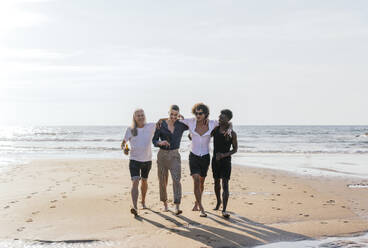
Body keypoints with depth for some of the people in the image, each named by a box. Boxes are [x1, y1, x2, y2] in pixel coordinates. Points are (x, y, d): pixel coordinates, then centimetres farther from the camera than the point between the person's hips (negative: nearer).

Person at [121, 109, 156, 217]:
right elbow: (123, 142, 3)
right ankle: (135, 207, -25)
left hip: (147, 160, 2)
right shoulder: (130, 130, -5)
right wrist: (124, 148, -19)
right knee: (135, 182, -18)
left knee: (144, 181, 20)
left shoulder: (151, 127, -4)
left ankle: (143, 201, 44)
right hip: (134, 159, -2)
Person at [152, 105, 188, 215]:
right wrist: (161, 142, -24)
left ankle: (177, 207, -21)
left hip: (174, 155, -1)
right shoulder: (161, 124, -3)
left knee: (176, 179, -17)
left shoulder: (181, 125, 0)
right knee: (162, 181, 8)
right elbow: (154, 140, -3)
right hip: (162, 155, 1)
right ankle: (165, 204, 28)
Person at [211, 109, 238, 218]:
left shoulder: (232, 134, -8)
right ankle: (218, 201, 39)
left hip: (226, 161, -4)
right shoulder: (215, 129, 3)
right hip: (215, 160, 4)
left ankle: (224, 210, -17)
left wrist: (224, 155, -17)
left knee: (225, 184, -12)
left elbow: (235, 149, -1)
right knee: (216, 182, 15)